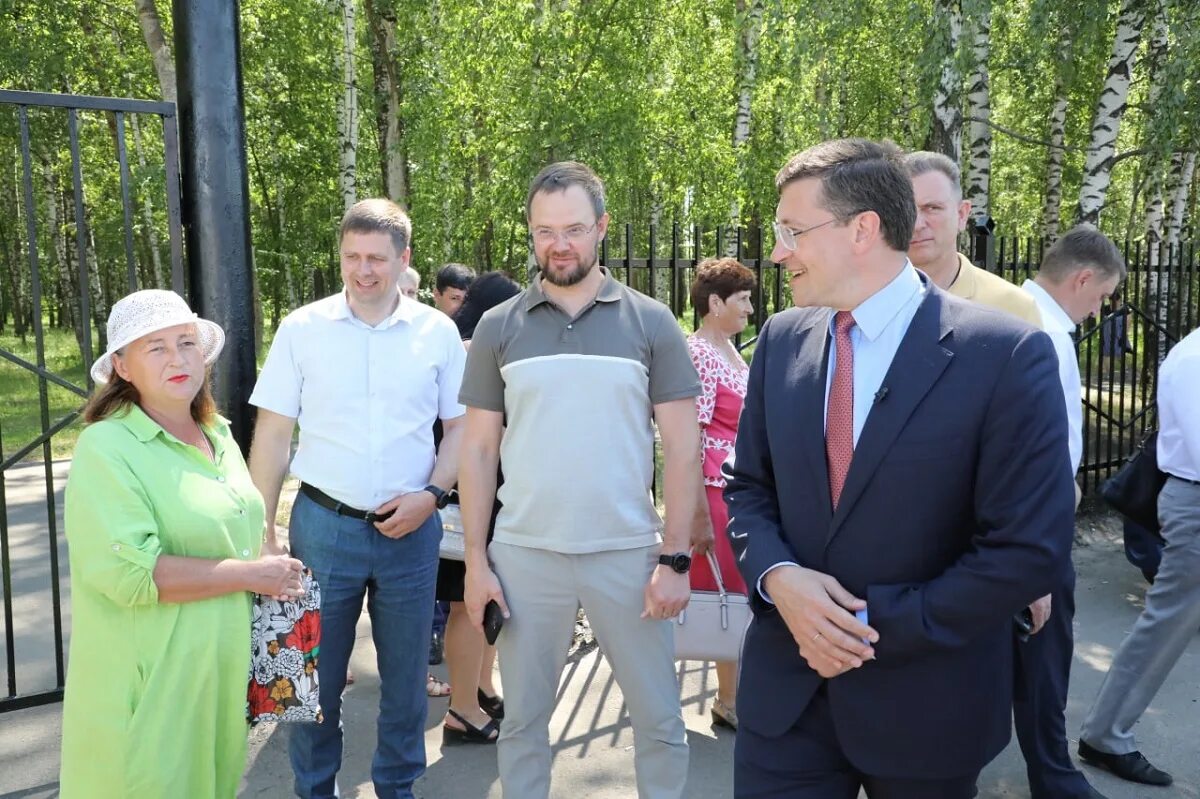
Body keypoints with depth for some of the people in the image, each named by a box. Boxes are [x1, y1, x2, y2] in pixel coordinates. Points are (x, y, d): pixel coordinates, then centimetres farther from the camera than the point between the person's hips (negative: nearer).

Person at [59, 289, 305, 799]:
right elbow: (127, 571, -26)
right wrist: (250, 574, -20)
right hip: (148, 684, -7)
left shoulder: (218, 435, 8)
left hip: (223, 674, 7)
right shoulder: (106, 448, -16)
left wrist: (275, 580, 3)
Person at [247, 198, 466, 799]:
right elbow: (272, 435, 1)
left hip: (411, 529, 1)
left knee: (406, 675, 14)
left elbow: (460, 425, 6)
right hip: (323, 524, 0)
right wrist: (263, 531, -2)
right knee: (316, 674, 12)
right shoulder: (301, 328, -2)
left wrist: (433, 493, -9)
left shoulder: (437, 332, 0)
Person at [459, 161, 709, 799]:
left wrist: (674, 558, -7)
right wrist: (475, 560, -1)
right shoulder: (498, 327, 3)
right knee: (522, 718, 15)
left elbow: (682, 448, -1)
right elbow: (478, 450, 5)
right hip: (523, 555, 1)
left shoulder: (651, 323, 0)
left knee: (659, 718, 12)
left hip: (629, 554, 0)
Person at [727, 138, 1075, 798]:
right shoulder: (781, 339, 0)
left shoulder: (1006, 354, -15)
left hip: (924, 702, -3)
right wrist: (777, 576, -12)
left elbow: (1030, 550, -15)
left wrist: (877, 625, -16)